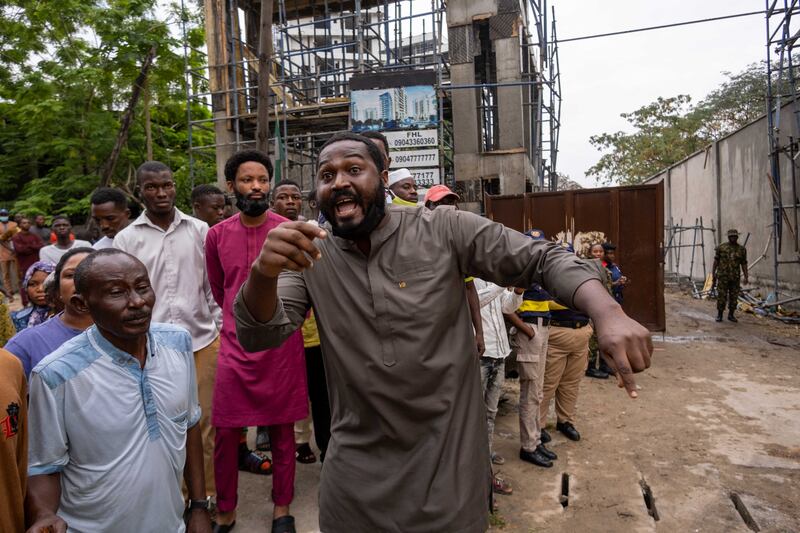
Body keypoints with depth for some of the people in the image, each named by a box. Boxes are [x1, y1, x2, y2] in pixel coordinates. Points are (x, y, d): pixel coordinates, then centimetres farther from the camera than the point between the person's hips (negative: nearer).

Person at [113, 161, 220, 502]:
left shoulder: (199, 230, 3)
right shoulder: (126, 239, 3)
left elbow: (214, 284, 7)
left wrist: (220, 329, 5)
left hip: (201, 340, 0)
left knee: (204, 420, 9)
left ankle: (205, 489, 27)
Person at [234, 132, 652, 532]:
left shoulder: (445, 231, -10)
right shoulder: (308, 256, -4)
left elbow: (544, 259, -9)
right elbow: (258, 337, -13)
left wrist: (608, 313, -28)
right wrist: (263, 272, -35)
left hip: (449, 457, -1)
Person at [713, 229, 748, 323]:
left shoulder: (742, 249, 7)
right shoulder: (721, 247, 1)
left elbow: (744, 264, 8)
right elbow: (716, 261, 4)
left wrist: (746, 277, 2)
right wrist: (713, 274, 1)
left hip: (735, 277, 2)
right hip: (723, 276, -2)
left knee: (734, 297, 6)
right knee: (721, 297, -1)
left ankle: (731, 315, 18)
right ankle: (719, 314, 9)